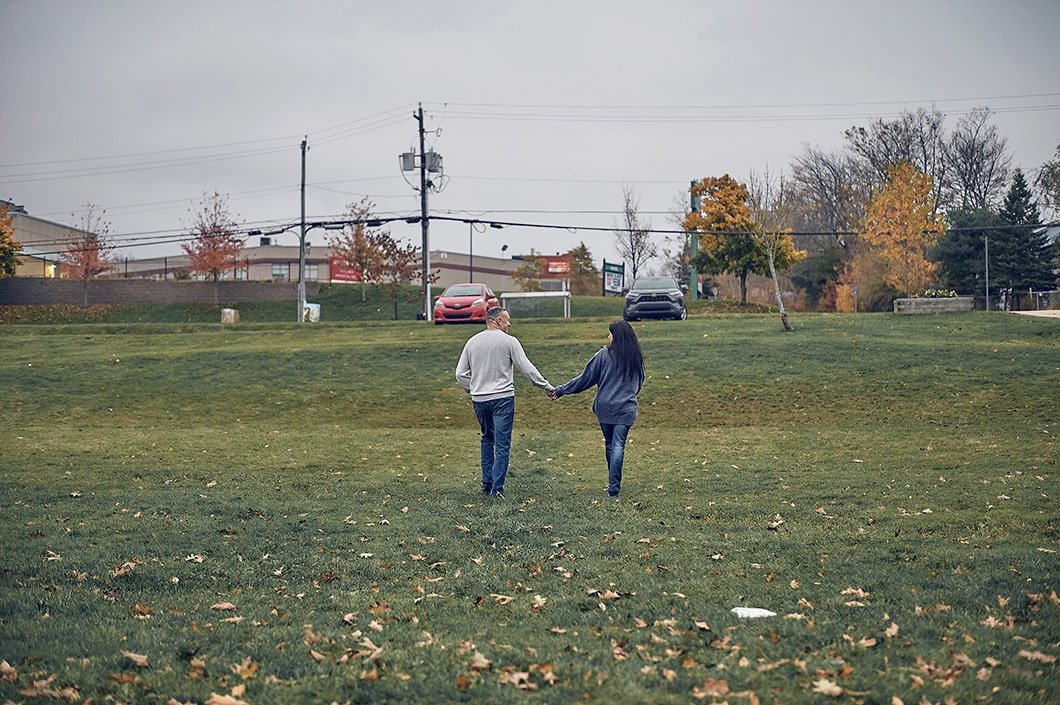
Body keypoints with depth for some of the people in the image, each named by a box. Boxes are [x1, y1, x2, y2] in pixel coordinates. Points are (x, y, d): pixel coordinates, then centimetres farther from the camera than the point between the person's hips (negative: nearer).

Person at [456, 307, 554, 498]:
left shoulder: (472, 342, 7)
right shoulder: (509, 341, -6)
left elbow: (461, 373, 8)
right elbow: (527, 368, -6)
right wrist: (547, 386, 2)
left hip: (479, 400, 5)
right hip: (503, 397, -5)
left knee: (487, 439, 21)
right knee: (502, 444, -2)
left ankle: (487, 482, 18)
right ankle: (497, 488, -7)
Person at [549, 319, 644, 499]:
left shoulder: (604, 355, -7)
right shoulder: (636, 358, 4)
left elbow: (585, 379, -4)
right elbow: (639, 383, 17)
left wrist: (561, 391, 3)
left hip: (605, 408, -1)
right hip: (626, 409, 1)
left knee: (610, 444, 14)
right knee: (618, 446, -3)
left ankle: (613, 484, 24)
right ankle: (614, 488, -12)